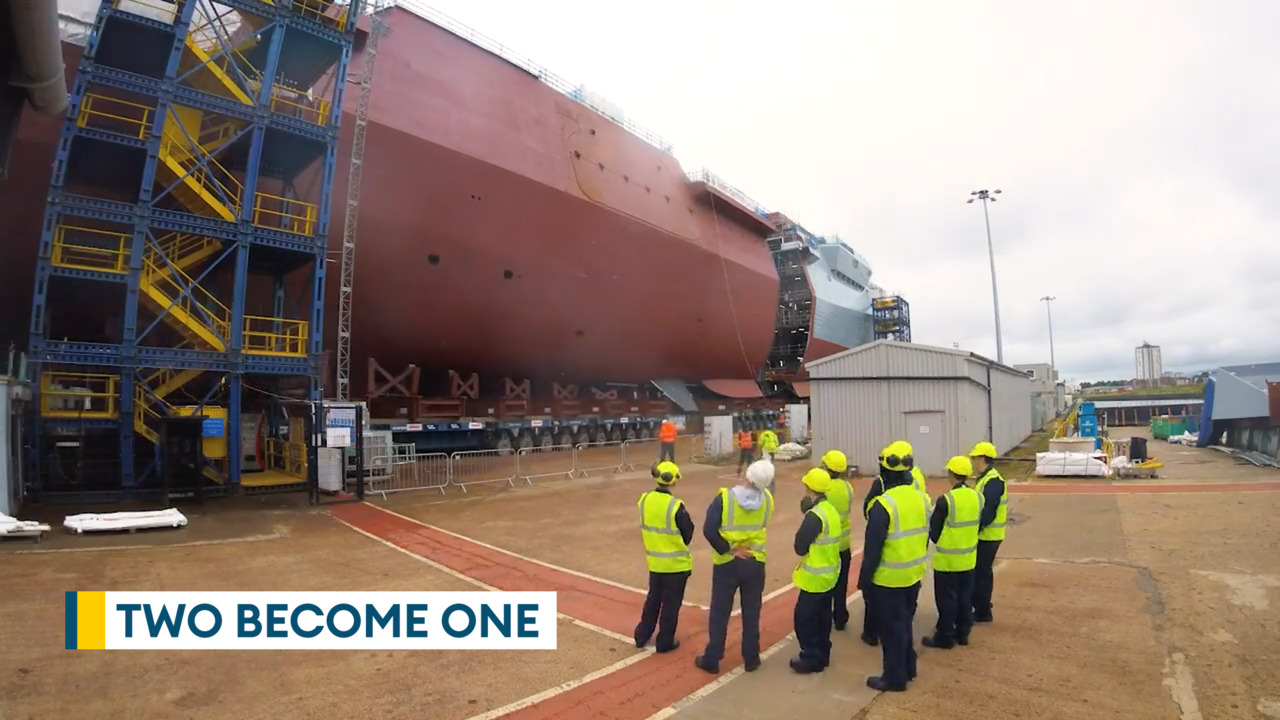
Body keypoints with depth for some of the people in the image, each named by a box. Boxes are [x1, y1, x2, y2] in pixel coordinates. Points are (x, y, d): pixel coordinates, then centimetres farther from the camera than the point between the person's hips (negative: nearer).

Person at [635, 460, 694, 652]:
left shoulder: (644, 500, -7)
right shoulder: (675, 506, -23)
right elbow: (687, 534, -12)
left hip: (654, 560, 5)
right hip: (676, 562, -5)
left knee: (653, 598, 22)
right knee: (671, 603, 11)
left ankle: (642, 636, 32)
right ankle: (665, 642, 22)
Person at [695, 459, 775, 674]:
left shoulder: (725, 498, -20)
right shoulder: (767, 498, -8)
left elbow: (709, 530, -24)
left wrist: (728, 550, -15)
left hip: (727, 563, -2)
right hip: (755, 562, 2)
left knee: (719, 613, 11)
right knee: (751, 612, 17)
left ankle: (711, 660, 20)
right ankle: (751, 659, 27)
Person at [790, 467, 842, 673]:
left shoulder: (814, 515, -25)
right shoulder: (831, 510, 4)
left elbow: (800, 547, -21)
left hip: (815, 577, -9)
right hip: (829, 573, 9)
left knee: (804, 617, 3)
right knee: (822, 616, 19)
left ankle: (811, 658, 11)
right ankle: (822, 654, 30)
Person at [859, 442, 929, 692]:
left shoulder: (883, 504, -24)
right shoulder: (920, 498, -1)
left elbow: (873, 547, -19)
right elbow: (925, 537, 10)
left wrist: (864, 577, -8)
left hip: (889, 578, -7)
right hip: (914, 575, 7)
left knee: (891, 628, 6)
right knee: (904, 623, 23)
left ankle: (894, 678, 18)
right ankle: (907, 668, 36)